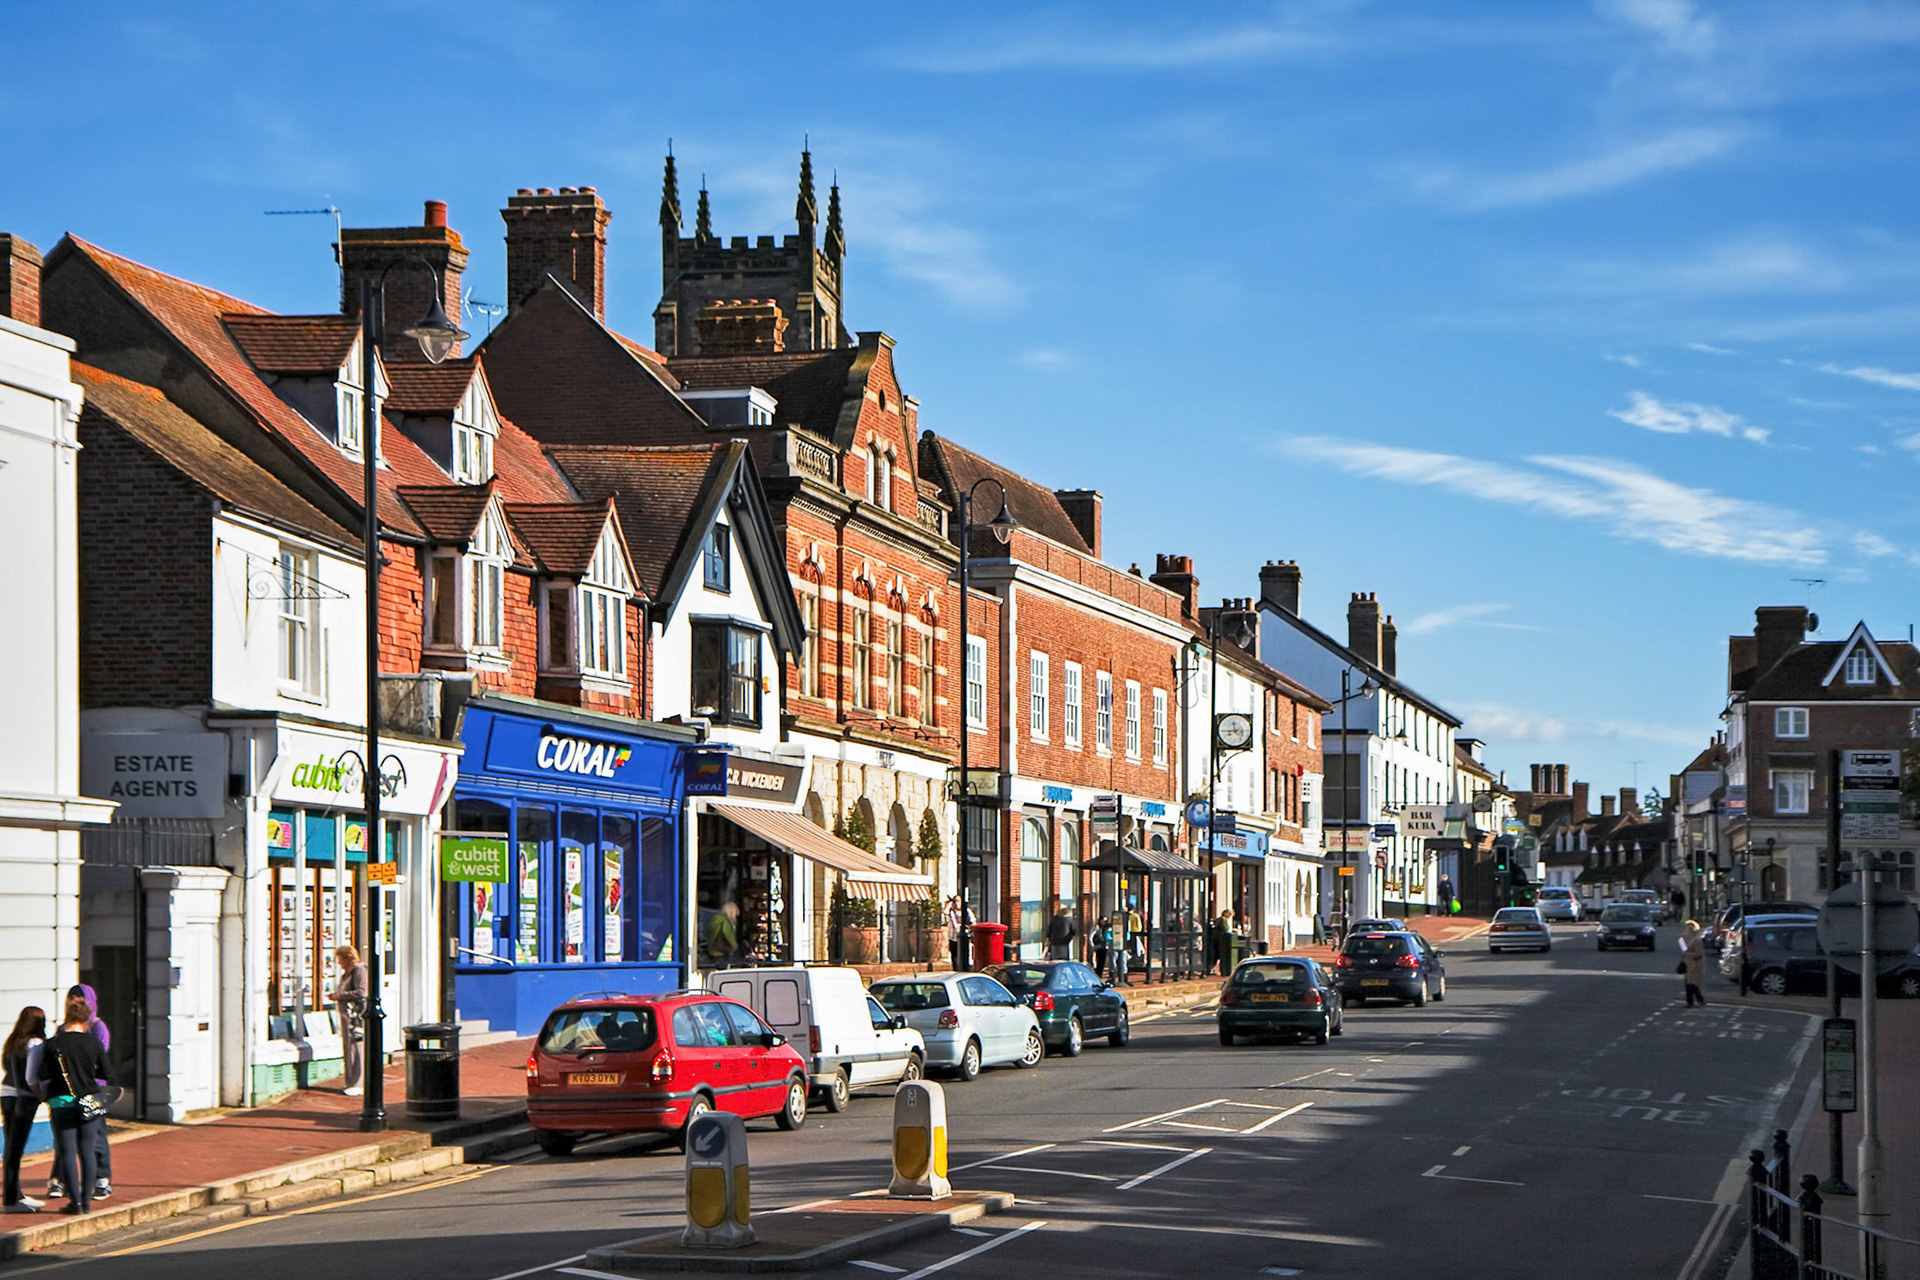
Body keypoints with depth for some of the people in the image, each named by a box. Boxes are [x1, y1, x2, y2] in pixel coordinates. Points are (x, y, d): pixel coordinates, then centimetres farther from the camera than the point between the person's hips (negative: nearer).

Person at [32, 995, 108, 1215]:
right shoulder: (93, 1042, -3)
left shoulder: (53, 1044, -7)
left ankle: (75, 1202, 0)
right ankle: (86, 1201, 7)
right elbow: (106, 1073, 2)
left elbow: (41, 1075, -6)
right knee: (87, 1151, 8)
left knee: (67, 1152, 3)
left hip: (62, 1102, -2)